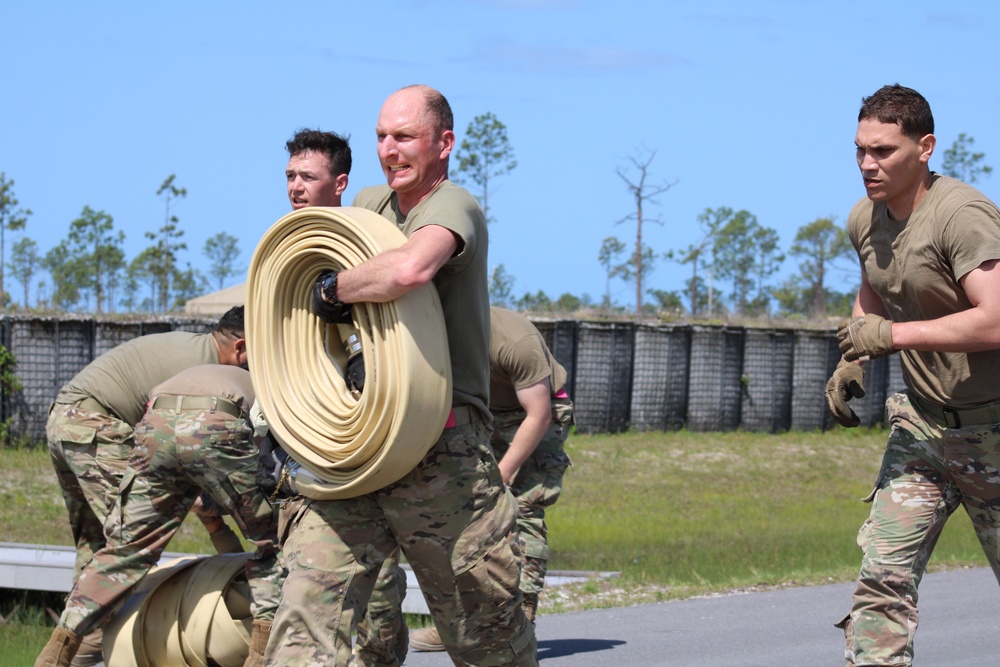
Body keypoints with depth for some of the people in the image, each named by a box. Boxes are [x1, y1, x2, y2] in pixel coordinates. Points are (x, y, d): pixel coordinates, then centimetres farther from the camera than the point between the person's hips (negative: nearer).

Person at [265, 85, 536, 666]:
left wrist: (333, 289, -16)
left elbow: (409, 269, -32)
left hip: (442, 452, -6)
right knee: (309, 609, -7)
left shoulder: (454, 207, -9)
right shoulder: (370, 204, 15)